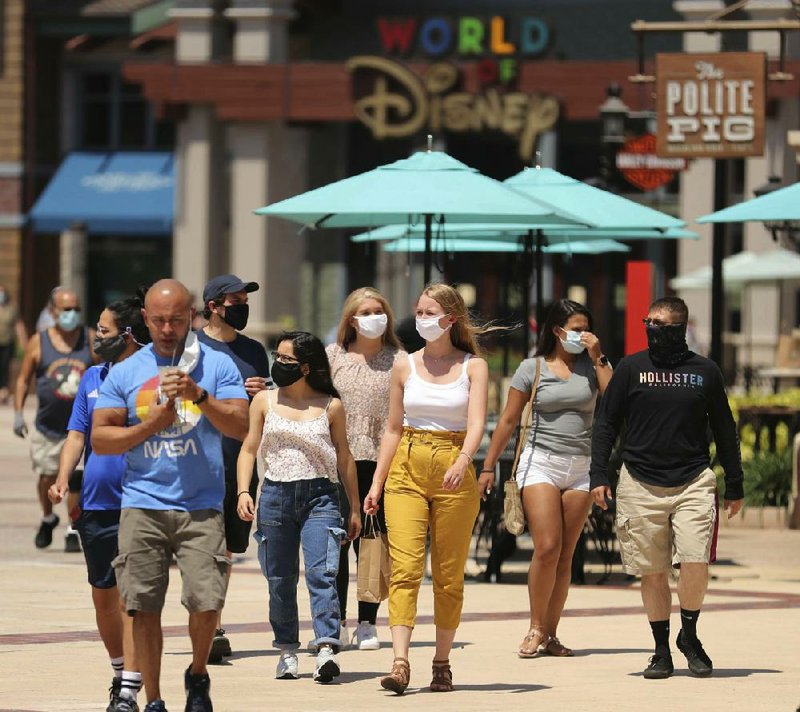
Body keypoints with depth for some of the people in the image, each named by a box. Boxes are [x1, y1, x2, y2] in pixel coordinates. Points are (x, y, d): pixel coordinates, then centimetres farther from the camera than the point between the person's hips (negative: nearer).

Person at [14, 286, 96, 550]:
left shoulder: (91, 340, 1)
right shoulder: (38, 342, 0)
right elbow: (24, 379, 6)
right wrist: (18, 413, -2)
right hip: (47, 426, 1)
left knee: (76, 479, -4)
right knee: (46, 476, 6)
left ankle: (73, 530, 9)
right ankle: (48, 518, 34)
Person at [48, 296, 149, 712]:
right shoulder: (93, 378, 11)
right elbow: (77, 435, 10)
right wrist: (63, 479, -5)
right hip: (95, 503, 6)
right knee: (102, 595, 13)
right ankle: (119, 673, 30)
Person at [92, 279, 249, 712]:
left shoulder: (217, 366, 7)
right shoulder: (124, 373, 10)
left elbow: (241, 426, -3)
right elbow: (100, 439, 6)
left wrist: (198, 395, -15)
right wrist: (151, 426, -6)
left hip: (202, 508, -1)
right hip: (143, 505, 1)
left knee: (206, 601, -12)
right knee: (144, 606, -2)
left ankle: (198, 677, 16)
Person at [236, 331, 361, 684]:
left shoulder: (330, 407, 6)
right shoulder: (264, 401, 11)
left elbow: (344, 457, 12)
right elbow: (249, 449, 11)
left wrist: (355, 508, 13)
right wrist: (243, 492, -4)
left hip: (320, 496, -2)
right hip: (276, 495, 2)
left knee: (321, 573, -16)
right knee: (280, 580, 6)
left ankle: (326, 648, -25)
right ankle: (287, 650, 16)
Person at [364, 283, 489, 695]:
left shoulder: (473, 367, 1)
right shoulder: (405, 367, 9)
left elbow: (476, 422, -12)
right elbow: (393, 429, 14)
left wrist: (463, 461, -31)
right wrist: (376, 484, 9)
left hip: (454, 473, -1)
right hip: (406, 471, 1)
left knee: (449, 575, 3)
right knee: (404, 568, -12)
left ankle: (442, 664, 13)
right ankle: (400, 664, -20)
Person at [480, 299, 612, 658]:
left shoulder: (591, 366, 8)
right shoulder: (532, 368, 2)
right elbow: (508, 420, 6)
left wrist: (598, 358, -7)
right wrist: (488, 466, 5)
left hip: (582, 467, 3)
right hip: (541, 463, -3)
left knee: (565, 556, 2)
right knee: (547, 548, -15)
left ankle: (550, 634, 8)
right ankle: (536, 629, -3)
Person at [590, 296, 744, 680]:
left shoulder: (705, 372, 7)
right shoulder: (630, 368, 5)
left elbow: (724, 432, 13)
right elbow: (606, 423, 7)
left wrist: (734, 486, 13)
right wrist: (598, 475, -2)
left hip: (693, 484, -1)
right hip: (640, 486, 1)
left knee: (695, 563, -14)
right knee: (652, 572, 3)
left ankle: (689, 635, 7)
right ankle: (661, 650, 13)